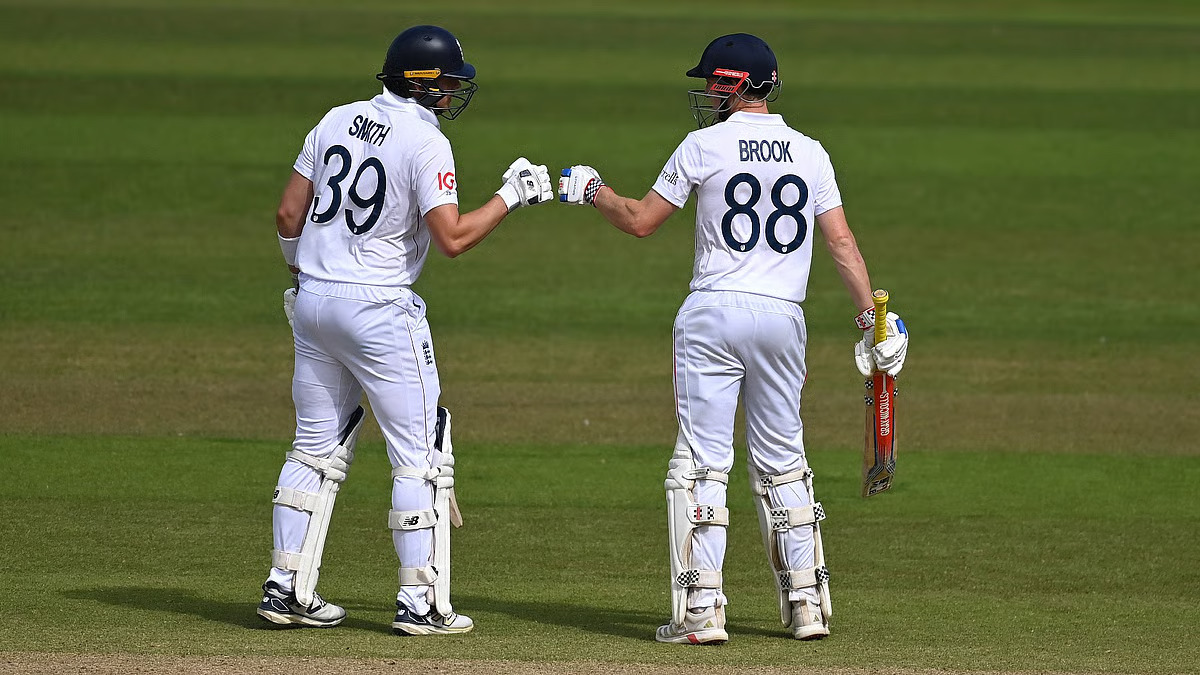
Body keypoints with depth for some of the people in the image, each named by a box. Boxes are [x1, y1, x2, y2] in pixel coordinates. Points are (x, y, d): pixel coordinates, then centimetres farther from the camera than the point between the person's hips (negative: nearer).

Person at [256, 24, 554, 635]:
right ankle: (421, 602, -2)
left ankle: (287, 589, 13)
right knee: (421, 454, 1)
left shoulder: (337, 121, 8)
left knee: (317, 447, 15)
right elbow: (452, 238, -19)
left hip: (312, 302, 7)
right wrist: (511, 195, -7)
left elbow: (288, 214, 10)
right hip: (379, 310, -7)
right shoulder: (426, 143, -12)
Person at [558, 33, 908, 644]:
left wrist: (592, 190, 19)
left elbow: (640, 221, 2)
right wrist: (873, 319, 2)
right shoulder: (810, 153, 7)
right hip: (784, 318, 4)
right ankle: (806, 604, 12)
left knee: (702, 462, -3)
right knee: (781, 462, 14)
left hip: (714, 316, -4)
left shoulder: (705, 146, -4)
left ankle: (702, 610, -10)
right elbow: (841, 241, 2)